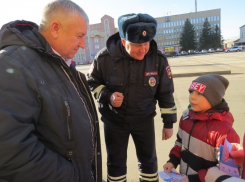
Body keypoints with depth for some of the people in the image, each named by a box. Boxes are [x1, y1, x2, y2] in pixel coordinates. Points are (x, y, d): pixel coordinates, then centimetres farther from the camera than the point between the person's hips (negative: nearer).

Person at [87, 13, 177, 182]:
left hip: (144, 119, 1)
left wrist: (168, 123, 1)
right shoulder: (104, 58, -20)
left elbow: (166, 92, -4)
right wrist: (107, 96, -22)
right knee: (115, 162, 15)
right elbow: (92, 82, -2)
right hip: (114, 119, 0)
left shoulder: (158, 59, -15)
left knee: (149, 160, 17)